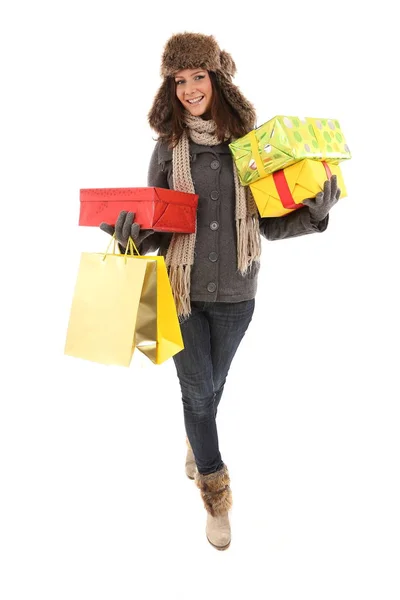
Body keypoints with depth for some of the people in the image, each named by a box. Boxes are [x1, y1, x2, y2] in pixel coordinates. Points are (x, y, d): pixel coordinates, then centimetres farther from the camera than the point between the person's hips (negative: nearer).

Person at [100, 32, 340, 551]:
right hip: (183, 290, -1)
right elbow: (155, 229, 1)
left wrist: (315, 212, -14)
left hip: (236, 294, 1)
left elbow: (271, 223, 2)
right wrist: (129, 229, -20)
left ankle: (196, 445, 52)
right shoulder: (168, 149, -3)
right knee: (198, 389, 5)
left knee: (213, 384, 19)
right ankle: (216, 496, 26)